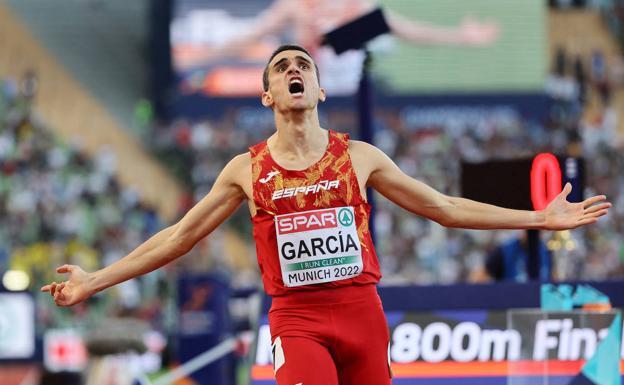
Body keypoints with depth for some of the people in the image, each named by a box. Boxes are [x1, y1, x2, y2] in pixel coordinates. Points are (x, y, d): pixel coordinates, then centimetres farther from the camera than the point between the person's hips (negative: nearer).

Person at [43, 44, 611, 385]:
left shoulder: (359, 157, 9)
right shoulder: (246, 170, 7)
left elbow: (444, 208, 14)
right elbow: (177, 238, 12)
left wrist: (541, 218, 11)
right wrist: (96, 281, 9)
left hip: (361, 309, 2)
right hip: (297, 318, -2)